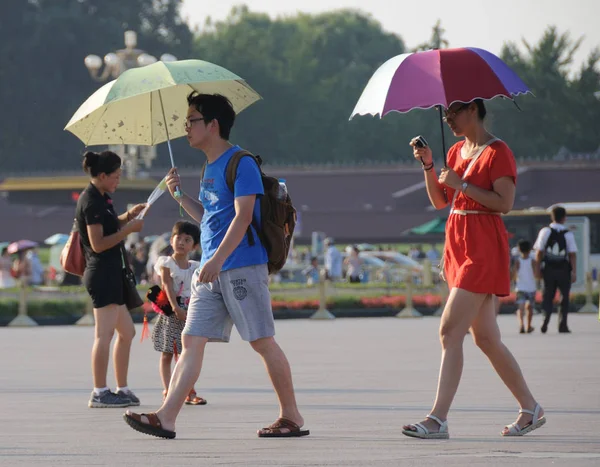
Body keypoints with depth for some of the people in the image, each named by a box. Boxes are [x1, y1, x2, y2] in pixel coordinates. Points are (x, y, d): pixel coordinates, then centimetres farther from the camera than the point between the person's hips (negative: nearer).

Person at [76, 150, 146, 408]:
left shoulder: (99, 198, 16)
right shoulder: (92, 201, -15)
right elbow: (98, 243, -20)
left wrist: (127, 216, 17)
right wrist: (128, 229, -15)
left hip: (110, 274, 11)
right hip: (102, 274, -11)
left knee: (127, 332, 15)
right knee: (105, 334, -11)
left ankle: (122, 389, 20)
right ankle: (99, 393, -10)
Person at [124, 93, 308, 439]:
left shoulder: (241, 163, -10)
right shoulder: (210, 167, 18)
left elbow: (242, 216, -18)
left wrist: (218, 258, -26)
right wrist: (180, 195, 12)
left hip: (242, 267, -9)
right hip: (211, 271, 9)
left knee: (263, 341, -3)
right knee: (192, 340, 0)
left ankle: (292, 417, 6)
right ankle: (166, 418, -5)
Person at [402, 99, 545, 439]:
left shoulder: (497, 152, -9)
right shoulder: (457, 151, 16)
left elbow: (505, 202, -18)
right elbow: (439, 201, 16)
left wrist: (462, 184, -18)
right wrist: (428, 166, 3)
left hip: (483, 250, -9)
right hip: (459, 247, 9)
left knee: (450, 331, -15)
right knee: (486, 338, 10)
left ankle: (438, 420, -16)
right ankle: (531, 408, 19)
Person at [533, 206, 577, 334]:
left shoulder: (545, 232, -3)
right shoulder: (568, 234, -7)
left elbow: (539, 252, -5)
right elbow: (572, 254, -9)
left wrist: (538, 268, 2)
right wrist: (574, 272, -5)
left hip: (548, 269, 1)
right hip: (564, 270, -1)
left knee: (547, 295, 10)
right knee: (564, 297, 11)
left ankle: (546, 315, -14)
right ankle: (562, 324, 10)